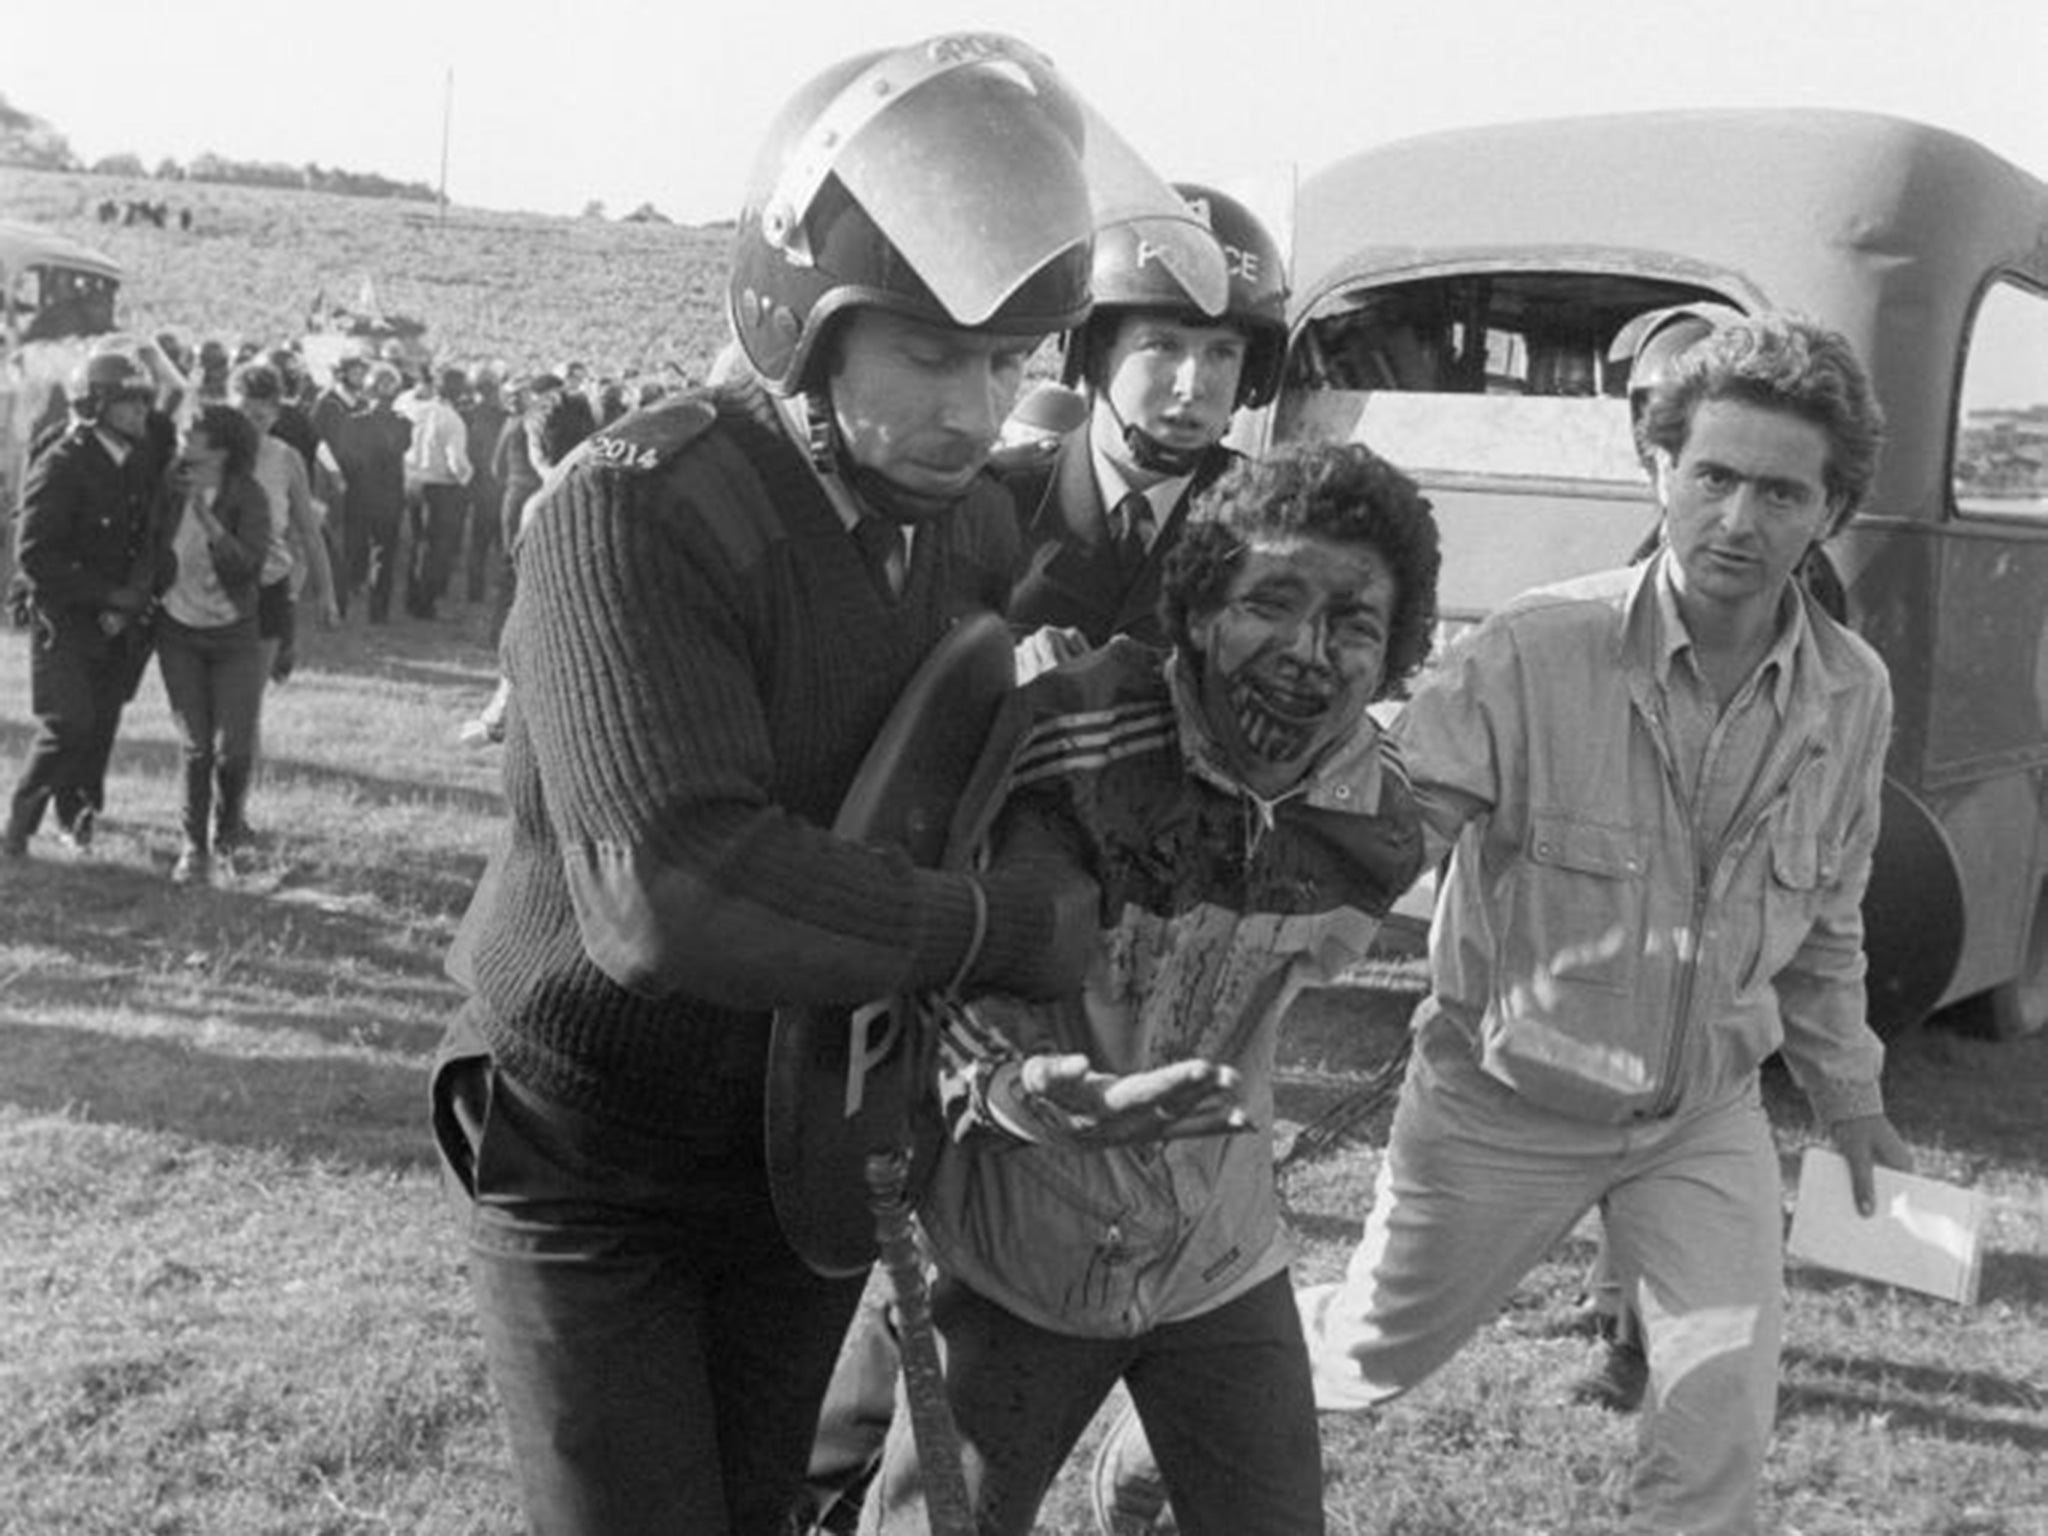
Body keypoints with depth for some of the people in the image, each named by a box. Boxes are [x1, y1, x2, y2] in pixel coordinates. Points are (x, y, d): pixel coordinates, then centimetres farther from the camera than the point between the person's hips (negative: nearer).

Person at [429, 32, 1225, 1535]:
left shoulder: (977, 520, -2)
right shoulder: (634, 512, -26)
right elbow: (670, 887, -37)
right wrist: (1011, 928, -29)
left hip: (816, 1149, 6)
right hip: (593, 1162, -6)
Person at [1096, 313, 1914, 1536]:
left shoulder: (1851, 693, -9)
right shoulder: (1538, 654, -24)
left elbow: (1824, 918, 8)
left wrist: (1847, 1090, 18)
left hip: (1707, 1113, 3)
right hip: (1506, 1101, -3)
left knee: (1727, 1412, -8)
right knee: (1372, 1356, 17)